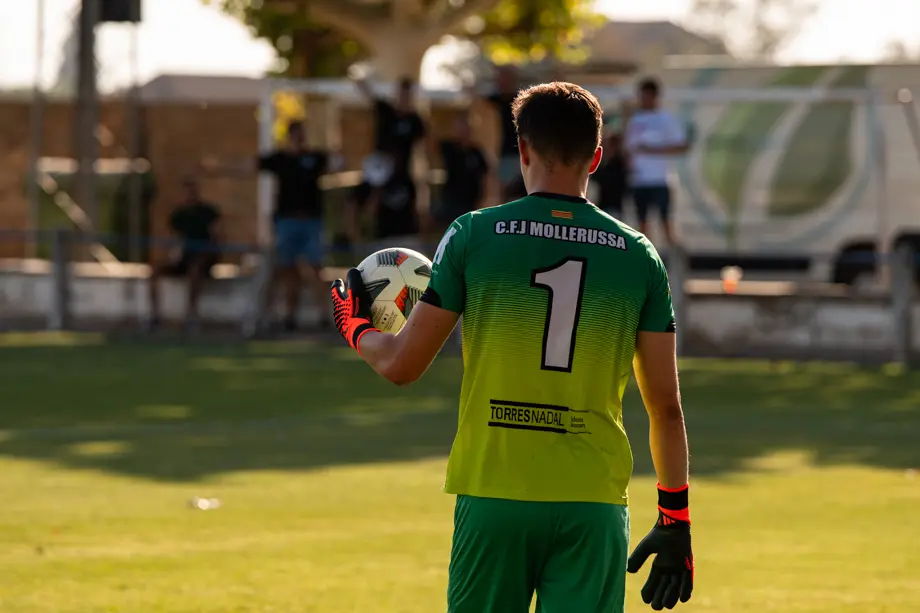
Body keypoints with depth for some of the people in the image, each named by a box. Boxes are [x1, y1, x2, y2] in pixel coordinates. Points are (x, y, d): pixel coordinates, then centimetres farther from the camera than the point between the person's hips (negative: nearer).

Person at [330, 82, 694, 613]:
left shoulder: (474, 235, -1)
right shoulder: (638, 255, 4)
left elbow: (402, 365, 3)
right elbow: (666, 406, 5)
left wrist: (356, 326, 25)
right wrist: (676, 522, 12)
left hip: (494, 494, -1)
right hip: (595, 503, 1)